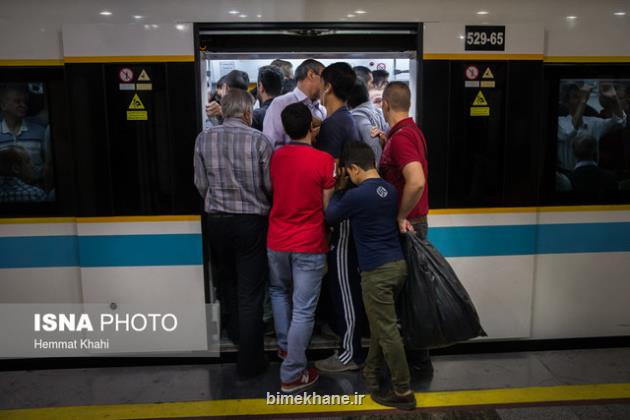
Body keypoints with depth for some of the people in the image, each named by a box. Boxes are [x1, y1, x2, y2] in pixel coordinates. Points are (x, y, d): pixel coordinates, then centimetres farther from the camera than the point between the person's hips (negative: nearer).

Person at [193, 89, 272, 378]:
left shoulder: (204, 139, -4)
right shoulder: (259, 140, -12)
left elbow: (201, 184, 0)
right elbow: (271, 186, -7)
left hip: (217, 221, 3)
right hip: (252, 221, -3)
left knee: (227, 279, 28)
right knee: (250, 293, 6)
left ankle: (236, 331, 43)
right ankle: (250, 362, 15)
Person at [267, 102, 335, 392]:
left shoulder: (276, 156, 2)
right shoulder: (324, 160, -11)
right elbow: (327, 207, -5)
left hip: (276, 241, 5)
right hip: (309, 245, -5)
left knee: (279, 292, 30)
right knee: (303, 310, 3)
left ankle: (284, 345, 38)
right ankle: (292, 374, 10)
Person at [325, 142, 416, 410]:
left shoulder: (356, 195, -16)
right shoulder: (390, 190, 6)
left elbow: (330, 216, 0)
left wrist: (341, 189, 13)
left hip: (377, 271, -8)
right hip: (398, 264, 8)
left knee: (387, 331, 1)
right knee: (380, 325, 21)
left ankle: (403, 392, 9)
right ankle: (371, 372, 36)